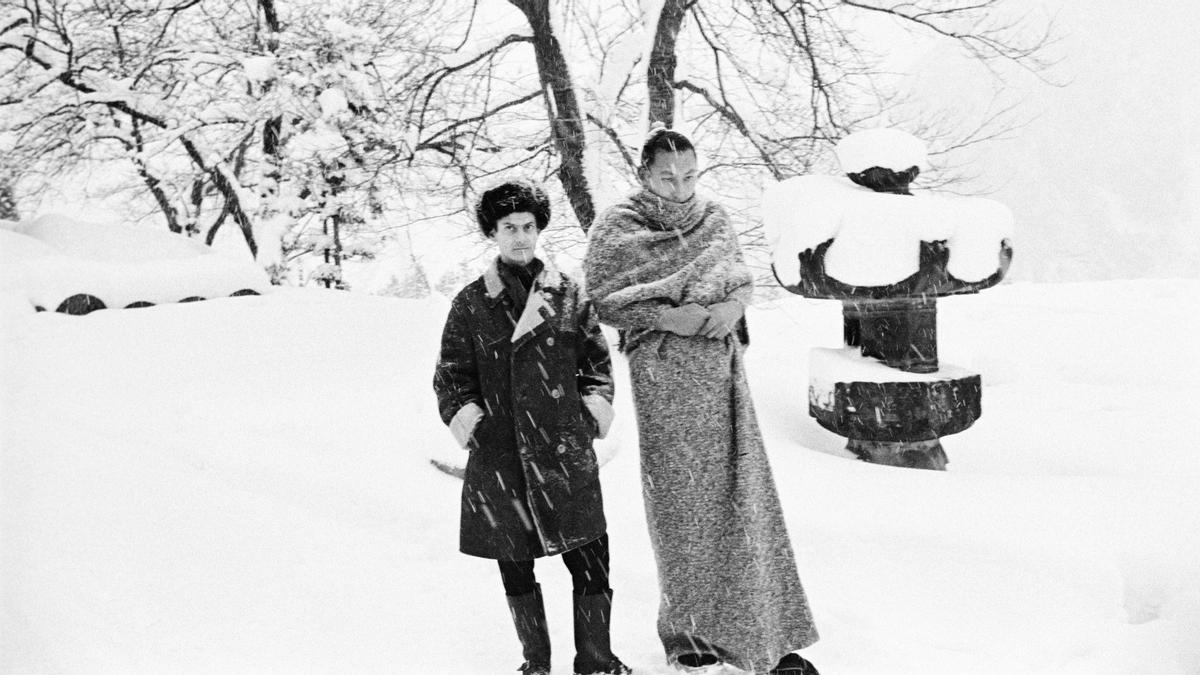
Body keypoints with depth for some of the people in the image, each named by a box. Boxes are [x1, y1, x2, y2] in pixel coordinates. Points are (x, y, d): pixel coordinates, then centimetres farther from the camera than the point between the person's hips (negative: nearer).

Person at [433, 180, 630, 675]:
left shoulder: (567, 294, 8)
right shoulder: (471, 304, 5)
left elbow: (597, 361, 14)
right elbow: (451, 376, 9)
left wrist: (593, 413, 3)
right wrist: (468, 421, -3)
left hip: (566, 452, 0)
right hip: (498, 454, 0)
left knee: (590, 560, -3)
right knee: (515, 566, 9)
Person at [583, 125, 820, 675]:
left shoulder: (713, 218, 8)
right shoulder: (616, 228, -3)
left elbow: (742, 278, 15)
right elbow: (602, 301, -7)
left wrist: (732, 306, -9)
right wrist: (668, 317, -18)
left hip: (721, 367, 4)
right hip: (662, 376, -3)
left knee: (741, 495, 2)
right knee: (680, 501, 2)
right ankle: (685, 628, 17)